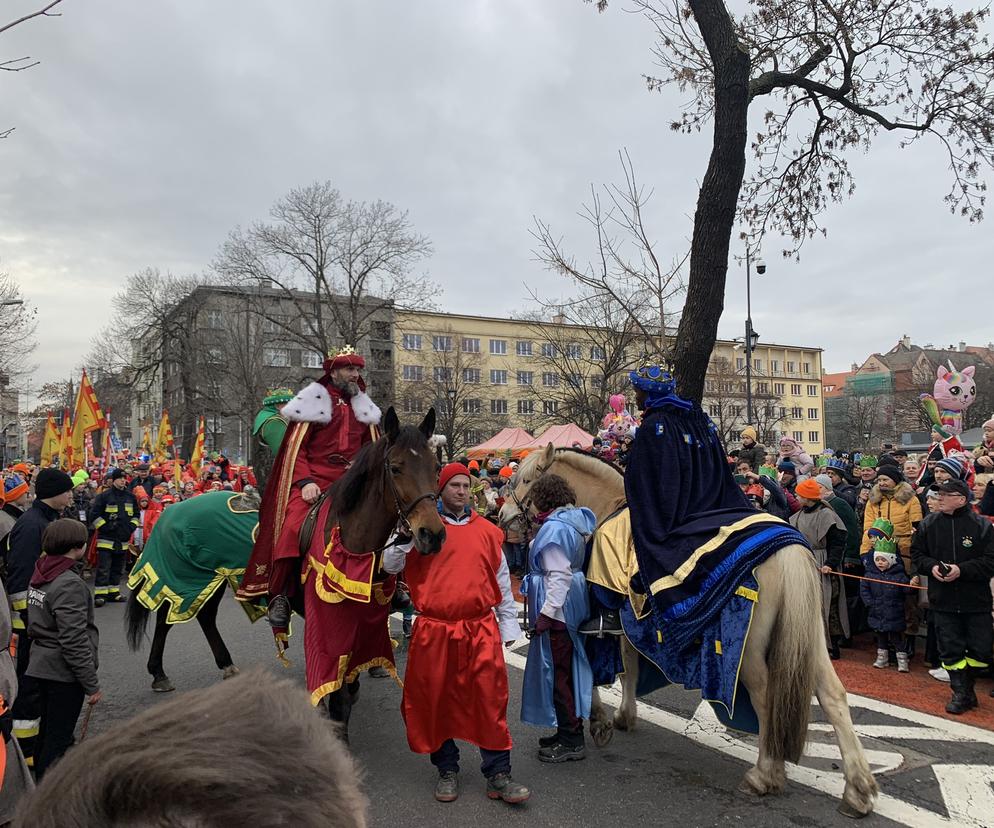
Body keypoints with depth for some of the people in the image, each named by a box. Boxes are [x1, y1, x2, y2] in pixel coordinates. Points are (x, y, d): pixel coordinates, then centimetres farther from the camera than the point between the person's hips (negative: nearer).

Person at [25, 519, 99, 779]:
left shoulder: (41, 575, 5)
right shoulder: (69, 584, -23)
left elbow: (35, 623, 15)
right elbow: (74, 642, -23)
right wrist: (92, 684, -16)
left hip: (42, 665, 9)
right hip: (64, 672, -9)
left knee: (48, 730, 22)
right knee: (58, 739, 2)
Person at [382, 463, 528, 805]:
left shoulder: (486, 530, 8)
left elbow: (502, 580, 13)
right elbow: (390, 564, -2)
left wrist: (509, 623, 12)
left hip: (481, 630, 1)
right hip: (434, 630, -1)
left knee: (490, 700, 1)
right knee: (437, 700, 10)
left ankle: (498, 774, 14)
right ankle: (447, 770, 28)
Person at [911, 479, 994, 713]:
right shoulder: (928, 524, 3)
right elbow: (916, 554, 9)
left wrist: (962, 570, -21)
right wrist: (932, 567, -10)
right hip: (942, 599, 2)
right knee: (950, 649, 4)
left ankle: (966, 684, 31)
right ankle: (961, 693, 18)